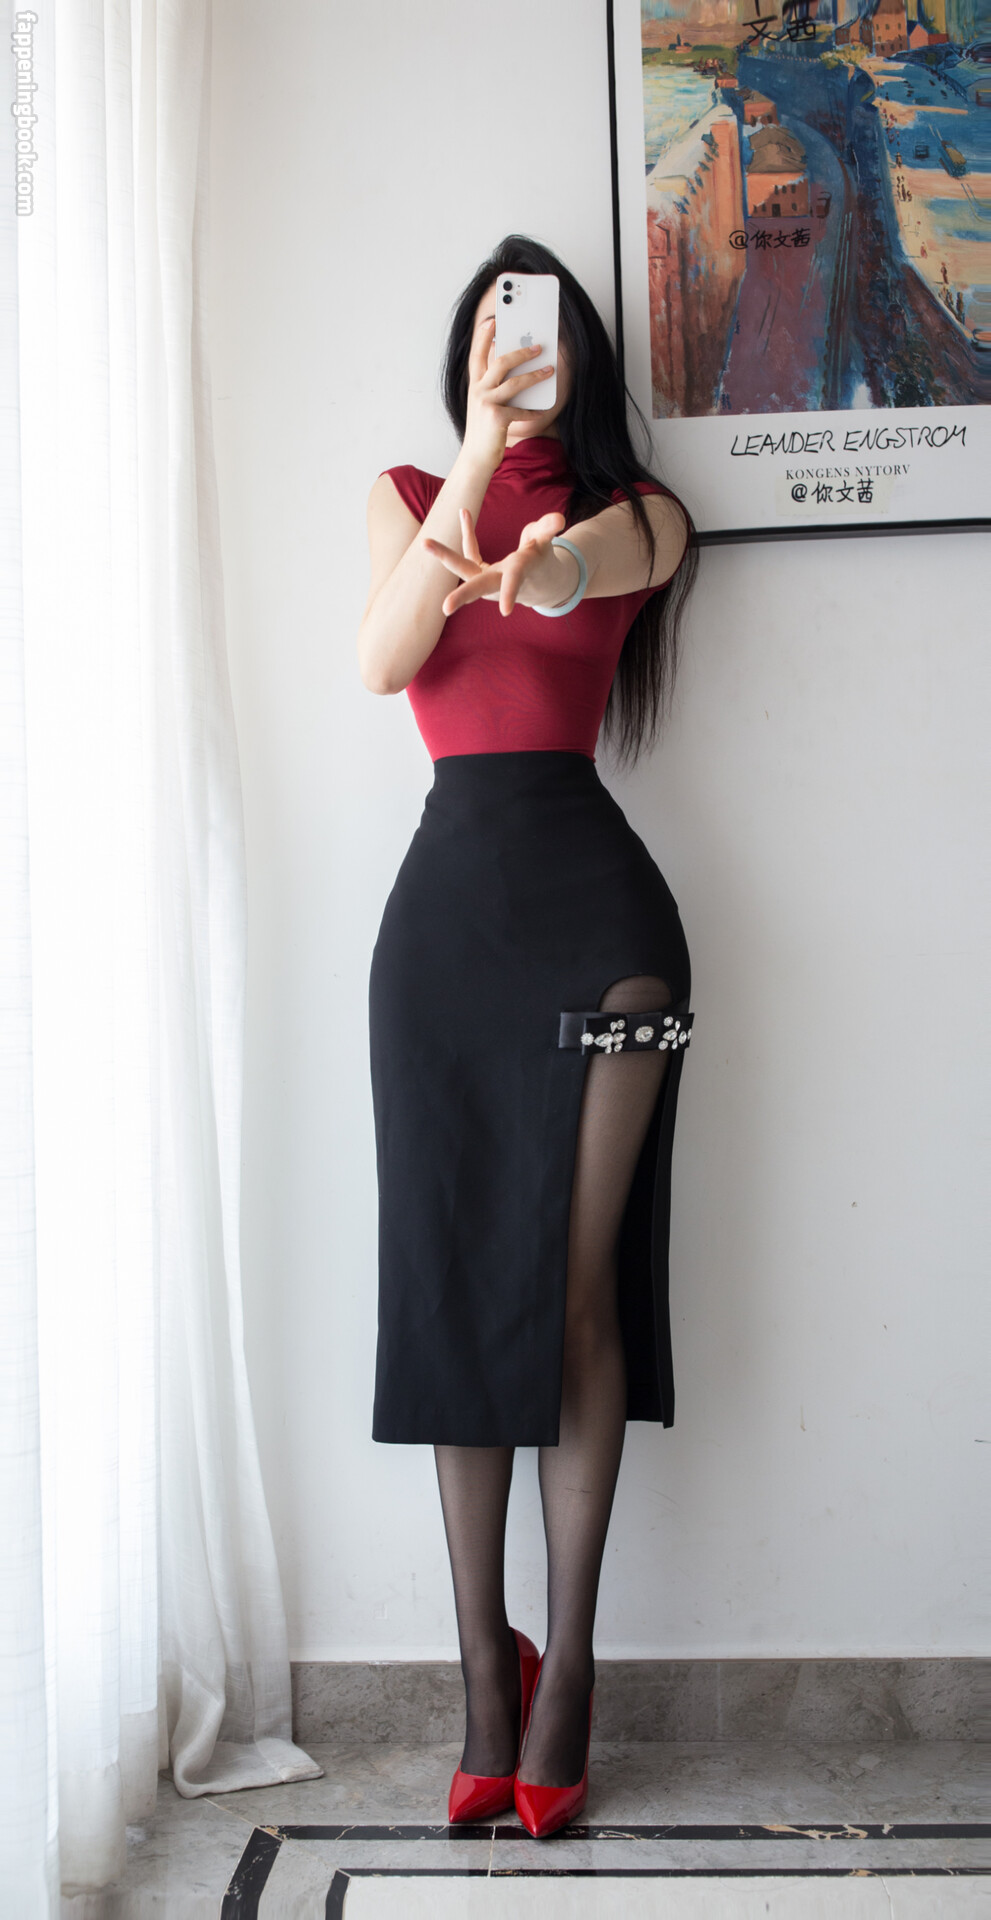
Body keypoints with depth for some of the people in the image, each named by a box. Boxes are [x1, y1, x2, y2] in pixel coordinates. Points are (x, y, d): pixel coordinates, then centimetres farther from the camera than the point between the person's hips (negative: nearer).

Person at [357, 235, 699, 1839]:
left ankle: (565, 1664, 7)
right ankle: (486, 1672, 10)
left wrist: (535, 555, -39)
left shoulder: (639, 510, 12)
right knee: (455, 1281, 1)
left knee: (577, 1284, -4)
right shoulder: (407, 495, 16)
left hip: (595, 894, -1)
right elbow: (382, 660, -5)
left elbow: (602, 562, -14)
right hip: (448, 895, 2)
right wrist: (474, 461, -18)